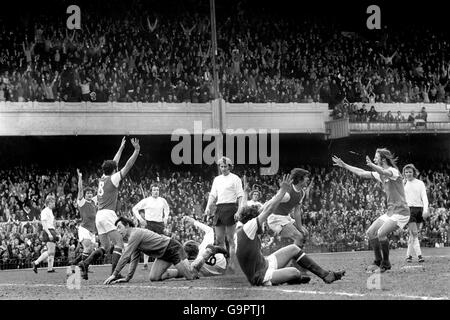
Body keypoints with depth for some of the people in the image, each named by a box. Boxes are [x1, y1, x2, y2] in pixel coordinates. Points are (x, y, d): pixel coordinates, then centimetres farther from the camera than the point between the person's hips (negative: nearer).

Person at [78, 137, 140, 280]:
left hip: (99, 215, 9)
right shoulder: (113, 179, -3)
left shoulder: (102, 179, 17)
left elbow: (114, 163, 31)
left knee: (105, 246, 15)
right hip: (108, 214, -9)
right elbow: (127, 166, -7)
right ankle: (114, 272, -23)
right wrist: (136, 151, -5)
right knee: (119, 243, -10)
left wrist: (121, 148, 41)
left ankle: (85, 263, -1)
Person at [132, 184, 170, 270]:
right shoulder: (146, 201, -2)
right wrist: (140, 218, -7)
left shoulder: (162, 201, 9)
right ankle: (145, 263, -8)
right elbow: (134, 209, 2)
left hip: (160, 223, 3)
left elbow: (166, 209, 29)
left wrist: (166, 218, 14)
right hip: (149, 223, -3)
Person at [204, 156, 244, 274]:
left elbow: (240, 196, -4)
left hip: (230, 208, -6)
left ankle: (232, 264, -6)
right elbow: (212, 195, 18)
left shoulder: (235, 179, 0)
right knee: (219, 239, 5)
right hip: (219, 209, 6)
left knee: (230, 239, -6)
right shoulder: (217, 179, 18)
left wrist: (240, 211, -14)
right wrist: (208, 207, 3)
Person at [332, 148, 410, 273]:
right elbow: (362, 173, 20)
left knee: (381, 233, -23)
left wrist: (372, 165, -59)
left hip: (400, 211, -9)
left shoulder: (393, 171, -15)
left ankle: (386, 264, -8)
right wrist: (344, 165, 20)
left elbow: (385, 172, -39)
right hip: (390, 211, 9)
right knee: (371, 232, 5)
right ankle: (378, 262, 14)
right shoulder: (380, 174, 12)